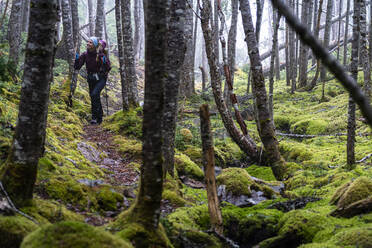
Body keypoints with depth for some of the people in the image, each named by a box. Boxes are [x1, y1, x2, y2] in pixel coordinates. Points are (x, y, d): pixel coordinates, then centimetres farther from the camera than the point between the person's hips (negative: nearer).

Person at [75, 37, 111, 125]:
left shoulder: (100, 55, -16)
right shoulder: (85, 54, -4)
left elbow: (108, 68, -13)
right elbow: (77, 67, -3)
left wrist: (105, 62, -30)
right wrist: (77, 59, -19)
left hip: (101, 78, -5)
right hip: (91, 79, 5)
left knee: (94, 94, -26)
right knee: (95, 97, 10)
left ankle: (94, 117, -19)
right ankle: (99, 118, 27)